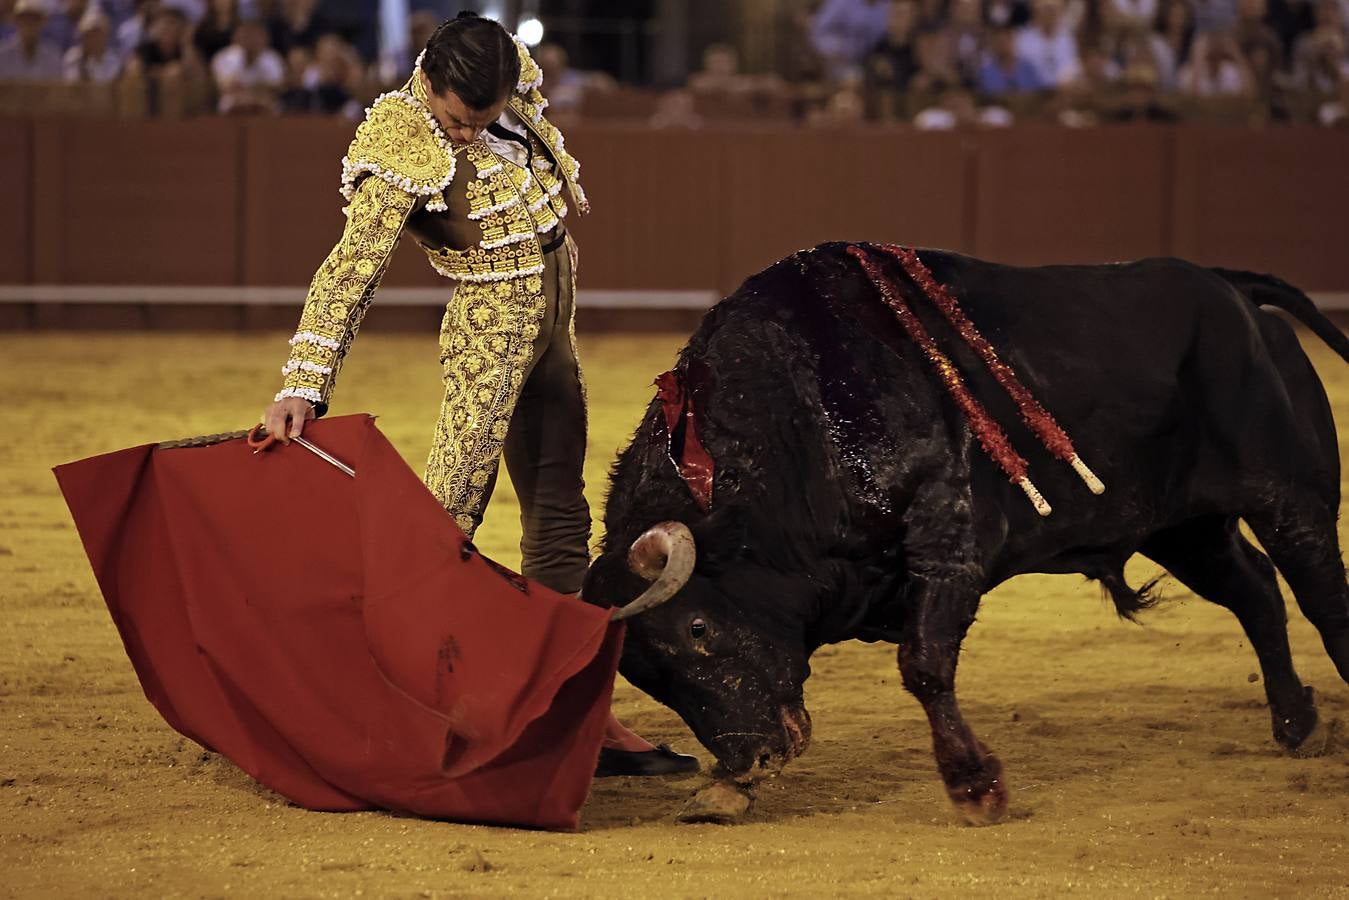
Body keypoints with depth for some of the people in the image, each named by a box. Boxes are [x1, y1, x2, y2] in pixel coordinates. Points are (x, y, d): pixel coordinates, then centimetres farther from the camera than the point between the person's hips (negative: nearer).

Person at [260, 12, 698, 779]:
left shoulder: (513, 83, -5)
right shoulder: (407, 159, -23)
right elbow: (351, 273, -28)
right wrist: (304, 385, -35)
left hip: (551, 323, 7)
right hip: (493, 325, -7)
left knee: (560, 521, 11)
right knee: (452, 512, -17)